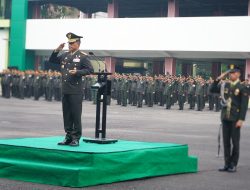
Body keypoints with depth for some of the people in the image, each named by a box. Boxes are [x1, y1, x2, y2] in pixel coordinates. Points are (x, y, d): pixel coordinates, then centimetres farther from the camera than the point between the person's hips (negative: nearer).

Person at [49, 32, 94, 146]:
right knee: (66, 114, 9)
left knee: (76, 115, -3)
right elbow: (52, 60, 20)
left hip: (76, 91, -6)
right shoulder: (65, 55, 13)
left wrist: (77, 72, -20)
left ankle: (76, 138, 2)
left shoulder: (82, 56, -3)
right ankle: (68, 137, 16)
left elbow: (90, 70, -8)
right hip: (65, 90, 6)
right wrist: (57, 50, 5)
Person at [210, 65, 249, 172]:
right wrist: (218, 79, 2)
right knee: (226, 141, 8)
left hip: (235, 119, -5)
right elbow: (212, 90, 13)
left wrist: (241, 120, -15)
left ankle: (233, 165, 9)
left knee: (235, 142, 2)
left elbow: (244, 105, -9)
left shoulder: (242, 88, -6)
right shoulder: (225, 85, 8)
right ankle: (227, 164, 15)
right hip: (225, 118, 5)